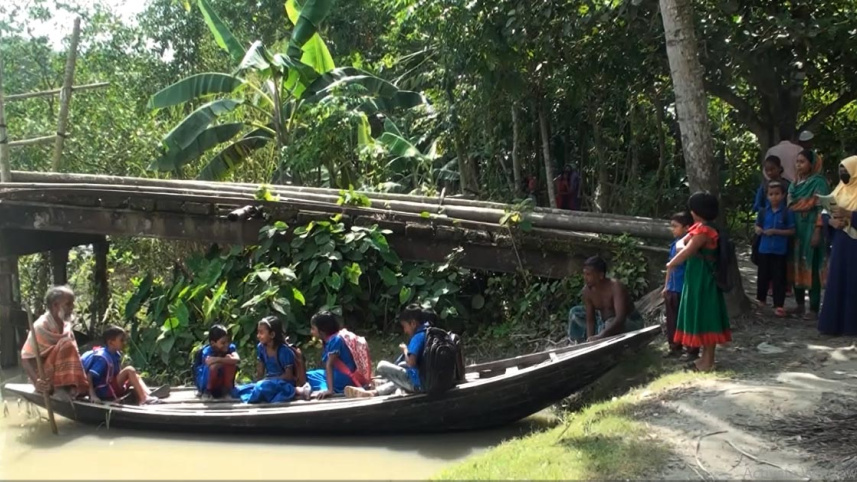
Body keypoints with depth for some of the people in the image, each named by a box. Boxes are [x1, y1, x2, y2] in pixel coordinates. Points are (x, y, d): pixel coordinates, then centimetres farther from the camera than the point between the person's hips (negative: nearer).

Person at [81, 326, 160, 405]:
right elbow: (89, 376, -24)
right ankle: (144, 399, -28)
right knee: (130, 370, -19)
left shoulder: (116, 355, 7)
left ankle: (148, 395, -16)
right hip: (103, 391, -10)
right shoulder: (102, 357, -19)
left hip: (113, 389, 10)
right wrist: (92, 395, -28)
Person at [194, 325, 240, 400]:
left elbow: (237, 359, -34)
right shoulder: (207, 351, -26)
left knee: (232, 364, -23)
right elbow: (209, 361, -44)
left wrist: (218, 359, -39)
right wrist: (226, 360, -33)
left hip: (221, 379, 4)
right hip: (204, 382, -3)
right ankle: (206, 391, -9)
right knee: (213, 366, -35)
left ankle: (226, 390, -5)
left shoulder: (230, 348, -16)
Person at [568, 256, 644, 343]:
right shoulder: (587, 291, -13)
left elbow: (620, 318, -44)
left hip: (630, 323, -7)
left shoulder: (616, 288, -32)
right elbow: (590, 319, -11)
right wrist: (590, 340, -29)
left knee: (610, 325, -40)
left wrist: (600, 337, -57)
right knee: (575, 313, -3)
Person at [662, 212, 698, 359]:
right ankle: (675, 347, 29)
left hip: (685, 289, -8)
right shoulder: (675, 243, 10)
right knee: (672, 320, 16)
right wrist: (666, 285, 20)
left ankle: (693, 351, 10)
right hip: (672, 289, 8)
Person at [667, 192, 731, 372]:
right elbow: (682, 243, 18)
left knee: (706, 316, -5)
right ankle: (705, 357, 21)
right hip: (698, 279, 10)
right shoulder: (701, 228, 12)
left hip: (703, 280, -10)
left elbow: (686, 252, -19)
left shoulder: (704, 231, -20)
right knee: (701, 317, 14)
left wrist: (670, 264, -6)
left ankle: (708, 361, 0)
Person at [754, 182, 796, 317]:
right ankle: (761, 299, 31)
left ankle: (778, 305, 1)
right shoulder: (763, 212, 4)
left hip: (780, 250, -3)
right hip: (764, 249, 3)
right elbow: (757, 226, 13)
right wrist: (759, 230, -10)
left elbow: (792, 231, -6)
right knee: (763, 275, 13)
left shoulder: (787, 213, -6)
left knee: (779, 278, -1)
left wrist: (776, 231, -17)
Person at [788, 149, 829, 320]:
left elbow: (822, 208, -12)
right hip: (795, 229, 7)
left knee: (811, 267, -5)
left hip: (810, 229, -7)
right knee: (796, 265, 9)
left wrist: (817, 232, -18)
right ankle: (800, 303, 18)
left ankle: (814, 307, 0)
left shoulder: (818, 182, -7)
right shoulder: (795, 184, 14)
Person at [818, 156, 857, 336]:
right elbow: (825, 213, 11)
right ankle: (834, 322, 13)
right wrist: (832, 221, -9)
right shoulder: (839, 190, 13)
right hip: (840, 243, 6)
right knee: (837, 282, 8)